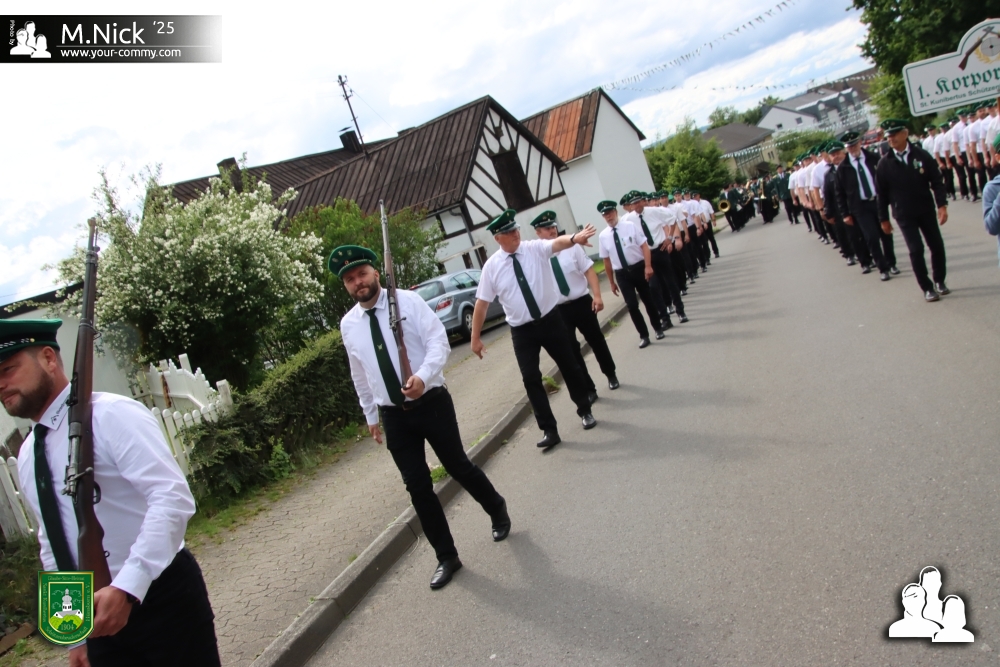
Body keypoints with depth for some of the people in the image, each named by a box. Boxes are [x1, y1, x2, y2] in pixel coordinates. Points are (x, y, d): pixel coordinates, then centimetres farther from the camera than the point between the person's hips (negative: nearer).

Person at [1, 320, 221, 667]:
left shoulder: (110, 415, -13)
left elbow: (173, 498, -23)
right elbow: (54, 547, 18)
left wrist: (126, 588, -29)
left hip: (162, 599, -6)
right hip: (99, 612, 6)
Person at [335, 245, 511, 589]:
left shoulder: (408, 301, -8)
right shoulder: (348, 324, 4)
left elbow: (439, 341, -14)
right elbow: (359, 374, 15)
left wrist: (423, 375, -31)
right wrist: (370, 414, 20)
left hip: (432, 402, -3)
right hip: (393, 415, 4)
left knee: (458, 466, 10)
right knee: (418, 487, 5)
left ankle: (498, 510, 41)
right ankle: (446, 557, 21)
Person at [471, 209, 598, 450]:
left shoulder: (536, 248, -7)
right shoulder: (492, 266, -6)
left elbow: (557, 243, -28)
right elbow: (482, 302, -3)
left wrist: (574, 238, -52)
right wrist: (475, 337, -3)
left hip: (551, 320, 0)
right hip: (522, 330, 0)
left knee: (569, 367, 14)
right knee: (531, 379, -1)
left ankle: (585, 410, 38)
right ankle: (549, 430, 12)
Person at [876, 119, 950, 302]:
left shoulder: (922, 155, -2)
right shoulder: (884, 163, -4)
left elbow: (936, 181, -1)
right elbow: (882, 193, 0)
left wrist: (942, 205, -11)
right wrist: (884, 219, 1)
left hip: (926, 209, 2)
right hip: (904, 215, -2)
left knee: (937, 246, 5)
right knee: (916, 250, -6)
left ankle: (939, 281, 25)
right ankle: (927, 288, 6)